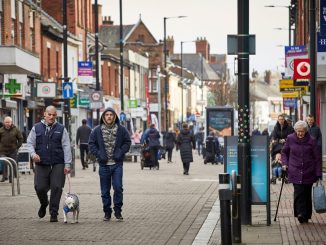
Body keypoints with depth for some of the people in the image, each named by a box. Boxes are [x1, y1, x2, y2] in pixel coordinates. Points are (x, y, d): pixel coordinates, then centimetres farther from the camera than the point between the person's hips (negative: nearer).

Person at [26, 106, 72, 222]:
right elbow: (30, 143, 9)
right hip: (41, 164, 1)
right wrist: (33, 154, -12)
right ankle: (44, 204, 27)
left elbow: (66, 147, 4)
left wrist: (67, 164, -3)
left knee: (56, 188, -6)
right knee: (40, 187, -5)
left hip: (58, 164, -1)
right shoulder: (36, 128, 9)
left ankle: (54, 213, 5)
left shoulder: (61, 129, 7)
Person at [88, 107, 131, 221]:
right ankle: (107, 212, 17)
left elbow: (127, 142, 7)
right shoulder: (97, 130, 1)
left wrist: (120, 153, -7)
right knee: (105, 190, 7)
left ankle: (118, 210, 6)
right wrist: (98, 154, -8)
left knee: (118, 188, -7)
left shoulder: (121, 129, 1)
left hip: (117, 164, -1)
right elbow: (91, 144, 5)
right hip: (104, 164, 1)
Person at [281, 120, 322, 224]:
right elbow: (284, 152, 17)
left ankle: (306, 215, 17)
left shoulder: (311, 141, -2)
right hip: (295, 172, 0)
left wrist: (318, 174, -3)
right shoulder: (290, 139, 1)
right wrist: (285, 163, 1)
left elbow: (317, 158, 1)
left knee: (307, 194, 7)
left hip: (309, 173, 0)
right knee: (299, 192, -13)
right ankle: (301, 214, -17)